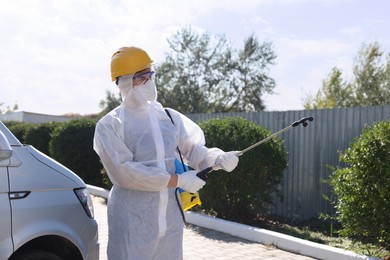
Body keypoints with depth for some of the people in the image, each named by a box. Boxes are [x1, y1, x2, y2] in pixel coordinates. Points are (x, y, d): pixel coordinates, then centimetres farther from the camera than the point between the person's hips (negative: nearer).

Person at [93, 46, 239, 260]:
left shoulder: (169, 117, 7)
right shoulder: (109, 126, -7)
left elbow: (193, 148, 6)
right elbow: (124, 171, -17)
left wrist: (218, 158, -17)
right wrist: (178, 180, -18)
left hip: (171, 217, 5)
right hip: (132, 220, -4)